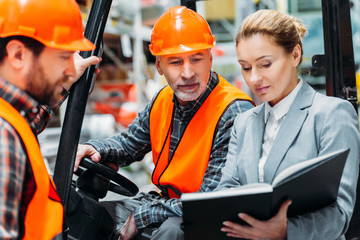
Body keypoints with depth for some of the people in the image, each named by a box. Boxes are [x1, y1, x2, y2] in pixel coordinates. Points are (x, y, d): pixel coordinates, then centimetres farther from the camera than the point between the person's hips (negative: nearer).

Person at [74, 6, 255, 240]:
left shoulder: (236, 113, -23)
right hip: (166, 202, 7)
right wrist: (93, 149, -3)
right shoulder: (163, 101, 2)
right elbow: (129, 143, 19)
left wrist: (141, 216, -21)